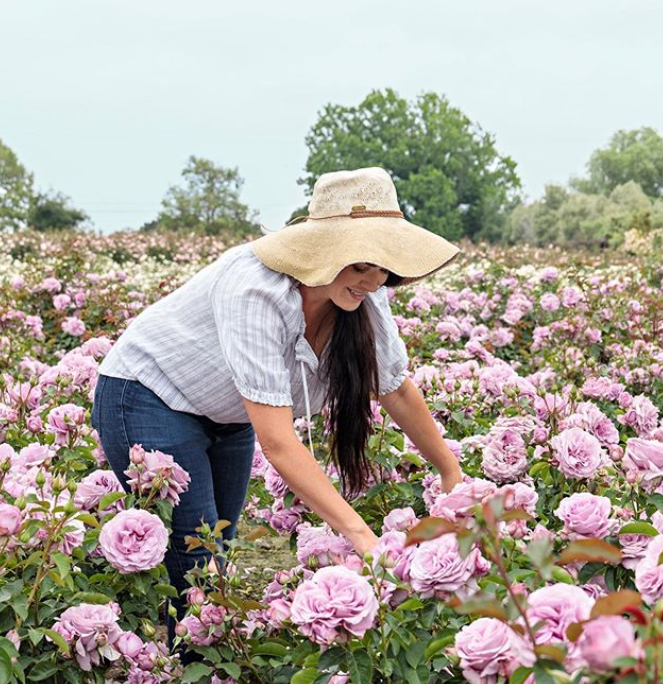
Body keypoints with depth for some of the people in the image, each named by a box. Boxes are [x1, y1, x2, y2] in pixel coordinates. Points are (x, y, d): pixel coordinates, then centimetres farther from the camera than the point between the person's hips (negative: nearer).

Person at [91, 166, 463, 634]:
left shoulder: (362, 299, -15)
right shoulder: (256, 292, -37)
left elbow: (397, 389, 2)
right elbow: (277, 442, -40)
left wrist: (452, 472, 8)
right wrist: (360, 534, -44)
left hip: (227, 416, 7)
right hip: (149, 397, -7)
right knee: (192, 571, -12)